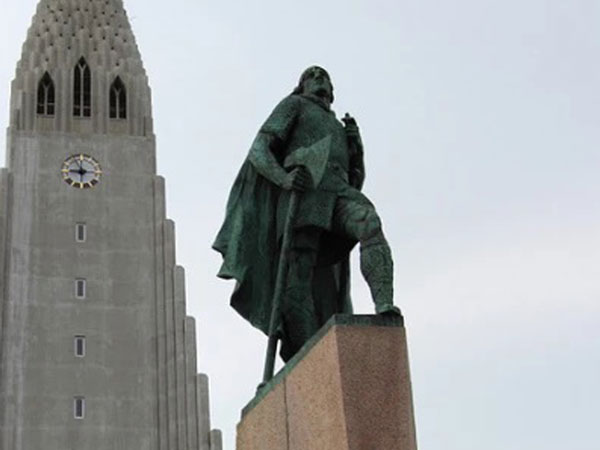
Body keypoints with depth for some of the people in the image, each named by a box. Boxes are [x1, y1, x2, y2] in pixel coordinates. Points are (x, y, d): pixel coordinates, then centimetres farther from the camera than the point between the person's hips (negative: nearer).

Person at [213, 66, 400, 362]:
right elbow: (258, 152, 8)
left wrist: (356, 143, 11)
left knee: (369, 224, -32)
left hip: (338, 192, 4)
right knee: (299, 280, -18)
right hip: (302, 193, -3)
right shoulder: (293, 105, 24)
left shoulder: (338, 129, 39)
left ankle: (385, 308, -51)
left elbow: (356, 181, 28)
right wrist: (283, 177, -13)